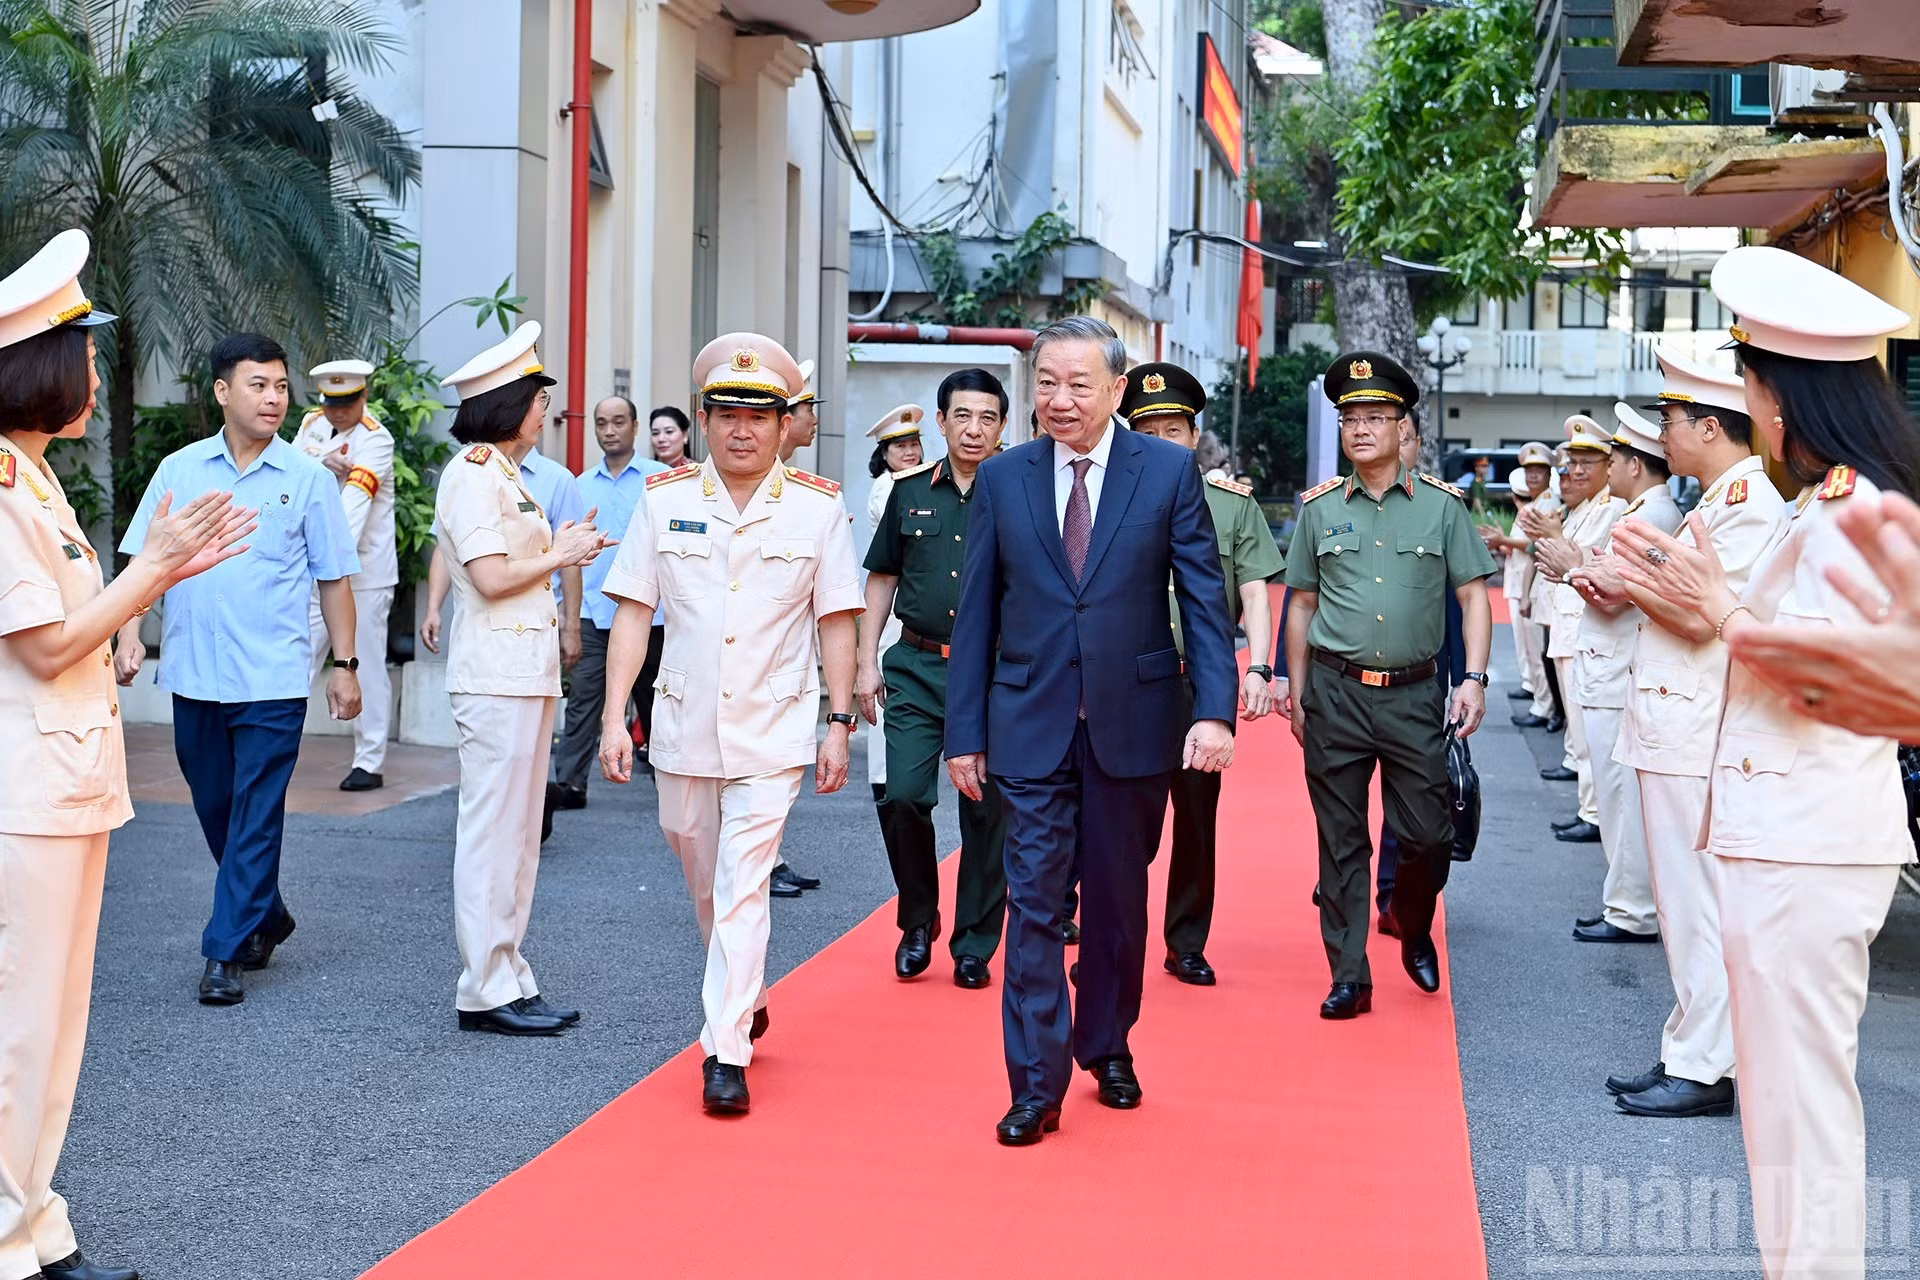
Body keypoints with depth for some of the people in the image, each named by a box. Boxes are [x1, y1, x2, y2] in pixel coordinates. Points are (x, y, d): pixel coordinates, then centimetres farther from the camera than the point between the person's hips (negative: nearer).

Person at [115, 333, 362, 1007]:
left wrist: (345, 664, 2)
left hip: (273, 679, -3)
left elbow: (334, 577, 4)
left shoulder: (308, 478, 1)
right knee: (215, 811, 14)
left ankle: (227, 952, 3)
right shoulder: (180, 470, 6)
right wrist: (129, 631, -7)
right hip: (192, 674, 3)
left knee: (255, 818, -3)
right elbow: (143, 559, 7)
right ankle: (267, 917, 34)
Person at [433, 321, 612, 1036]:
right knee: (493, 830, -6)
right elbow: (492, 578, -18)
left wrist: (563, 549, 8)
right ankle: (485, 991, -1)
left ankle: (509, 980, 18)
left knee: (518, 833, 12)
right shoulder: (472, 475, -11)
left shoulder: (505, 476, 19)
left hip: (528, 668, 10)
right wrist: (560, 555, -5)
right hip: (496, 673, -10)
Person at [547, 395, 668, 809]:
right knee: (583, 697, -6)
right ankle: (570, 782, -7)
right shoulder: (582, 485, 11)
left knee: (655, 698, 10)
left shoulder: (663, 479, 2)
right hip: (594, 613, 2)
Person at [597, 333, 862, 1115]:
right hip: (684, 727, 3)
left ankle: (726, 1052, -4)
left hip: (772, 732, -3)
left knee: (743, 887, -9)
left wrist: (838, 723, -2)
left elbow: (835, 622, 1)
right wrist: (613, 716, -5)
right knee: (705, 884, 16)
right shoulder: (666, 501, 1)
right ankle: (746, 998, 39)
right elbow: (633, 612, 1)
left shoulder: (818, 508, -2)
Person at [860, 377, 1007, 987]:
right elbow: (882, 579, 14)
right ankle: (919, 918, 15)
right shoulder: (909, 492, 8)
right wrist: (867, 661, 7)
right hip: (916, 668, 2)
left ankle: (974, 946, 15)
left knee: (986, 812, 2)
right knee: (902, 795, -9)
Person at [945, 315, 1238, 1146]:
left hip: (1132, 723, 0)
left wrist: (1215, 709, -14)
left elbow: (1205, 599, -3)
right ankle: (1036, 1085, 3)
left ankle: (1108, 1048, 32)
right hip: (1032, 726, 0)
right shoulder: (1002, 479, 3)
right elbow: (976, 613, 5)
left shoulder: (1169, 471, -1)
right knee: (1034, 901, -3)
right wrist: (965, 730, 2)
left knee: (1118, 900, 13)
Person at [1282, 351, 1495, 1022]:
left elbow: (1473, 594, 3)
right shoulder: (1319, 508, 6)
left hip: (1414, 694, -1)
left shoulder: (1442, 504, 2)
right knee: (1341, 841, 4)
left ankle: (1414, 931, 30)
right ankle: (1349, 976, 12)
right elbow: (1301, 603, 11)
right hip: (1336, 693, 1)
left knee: (1429, 834, 0)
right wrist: (1298, 692, 9)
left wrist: (1474, 678, -7)